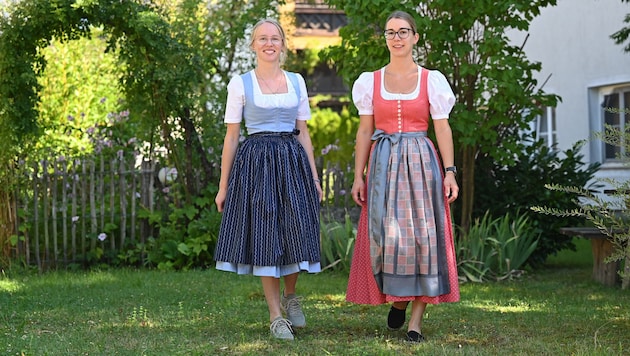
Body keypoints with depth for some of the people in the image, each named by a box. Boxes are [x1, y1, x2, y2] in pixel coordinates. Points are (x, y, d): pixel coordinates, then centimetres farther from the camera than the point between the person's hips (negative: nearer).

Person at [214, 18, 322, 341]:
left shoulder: (296, 82, 11)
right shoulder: (240, 84, 2)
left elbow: (303, 133, 13)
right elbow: (231, 136, 2)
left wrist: (314, 178, 8)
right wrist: (223, 186, 1)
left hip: (293, 162, 3)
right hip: (256, 163, -3)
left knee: (296, 231, -2)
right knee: (265, 236, -2)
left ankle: (290, 295, 25)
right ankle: (276, 316, 5)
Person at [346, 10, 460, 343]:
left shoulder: (431, 79, 4)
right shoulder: (371, 81, 8)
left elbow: (442, 129, 1)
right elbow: (364, 131, 8)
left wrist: (449, 172, -9)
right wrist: (358, 176, 2)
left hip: (421, 163, -1)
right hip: (383, 165, 1)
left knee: (422, 233, -5)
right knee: (386, 234, -4)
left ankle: (416, 318, -2)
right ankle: (397, 297, 22)